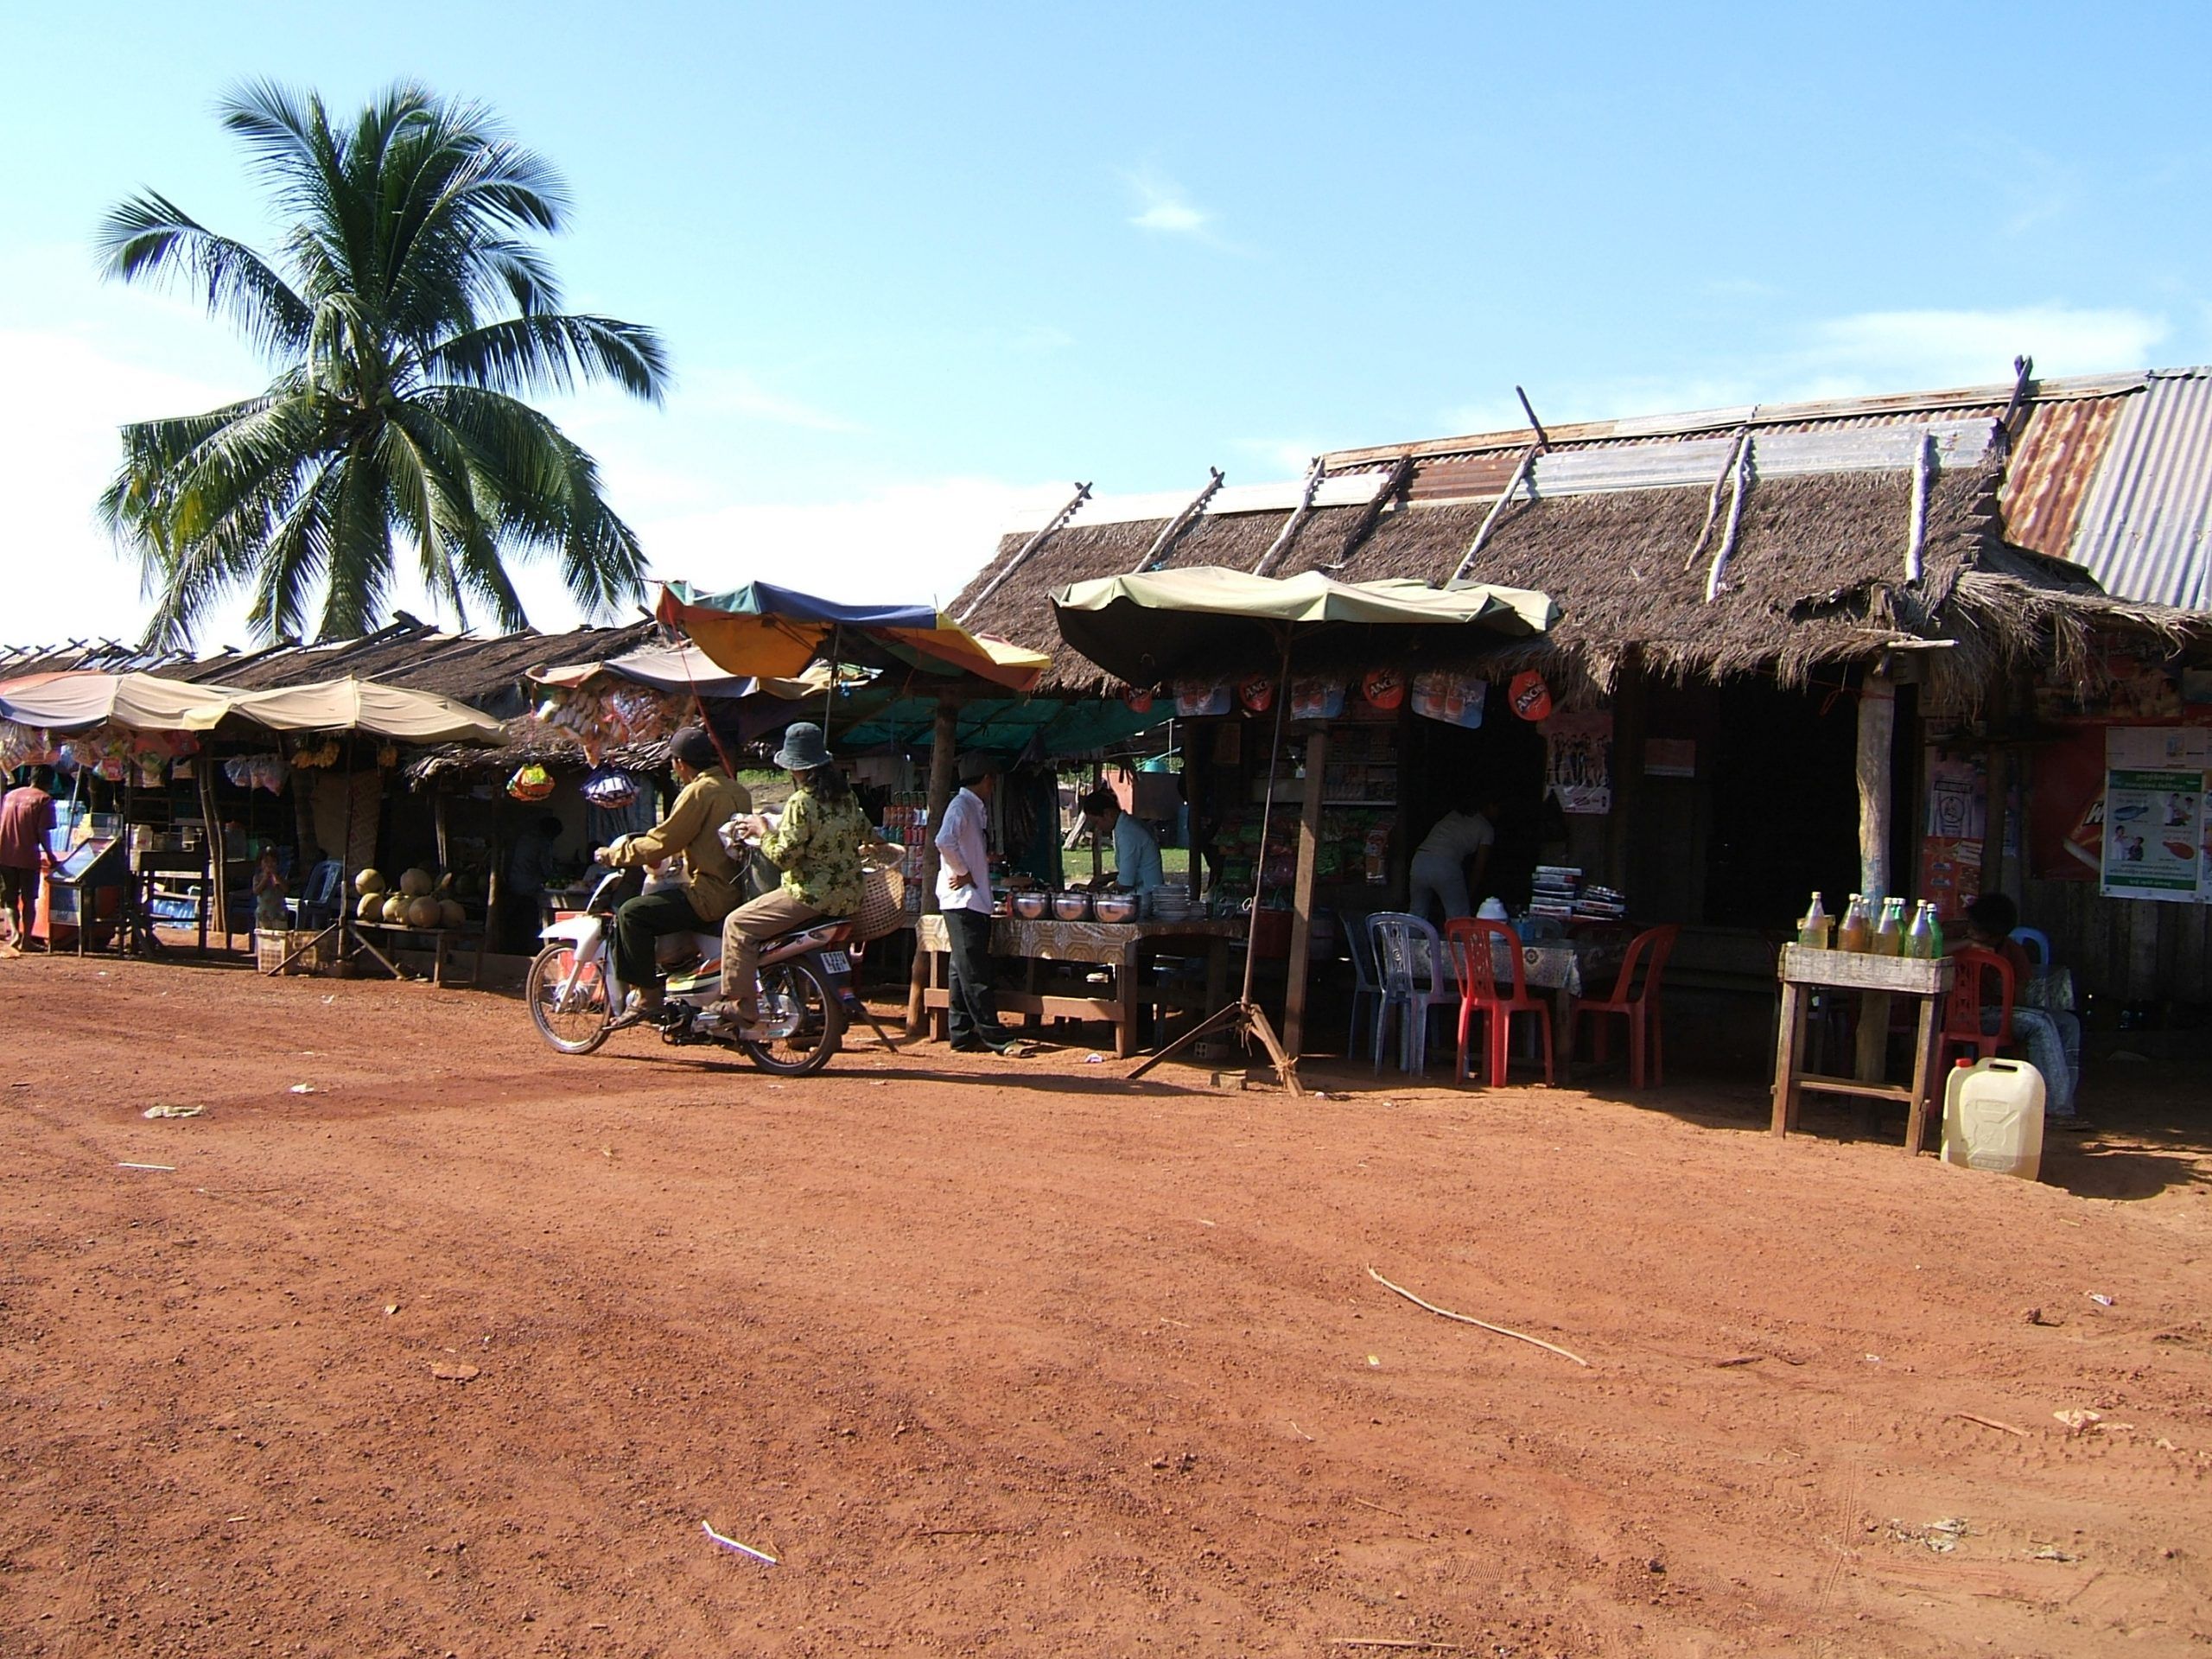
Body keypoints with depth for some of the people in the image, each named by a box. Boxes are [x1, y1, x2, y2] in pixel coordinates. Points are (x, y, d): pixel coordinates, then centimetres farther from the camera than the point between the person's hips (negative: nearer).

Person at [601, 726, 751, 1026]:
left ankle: (648, 996, -10)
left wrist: (614, 855, -1)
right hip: (735, 887, 10)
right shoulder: (738, 790, 15)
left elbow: (661, 843, -14)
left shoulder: (699, 791, -12)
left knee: (632, 913, -9)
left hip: (712, 892, -10)